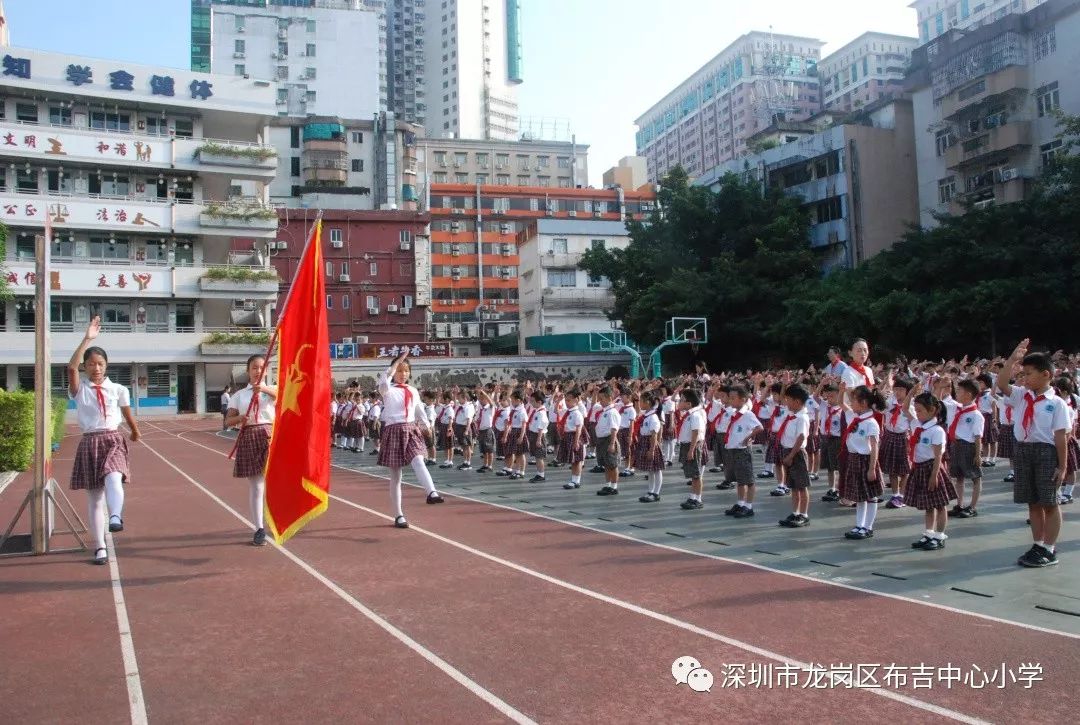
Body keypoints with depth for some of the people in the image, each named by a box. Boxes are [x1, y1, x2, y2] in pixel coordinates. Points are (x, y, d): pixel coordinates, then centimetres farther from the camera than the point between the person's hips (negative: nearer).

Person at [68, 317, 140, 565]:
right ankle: (100, 547, 13)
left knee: (113, 478, -33)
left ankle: (116, 517, -54)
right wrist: (87, 339, -21)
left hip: (113, 440, -1)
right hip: (89, 443, 1)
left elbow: (128, 415, 18)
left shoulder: (118, 390, 3)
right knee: (93, 497, 5)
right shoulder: (79, 388, 1)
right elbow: (71, 367, -18)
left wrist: (135, 432, 32)